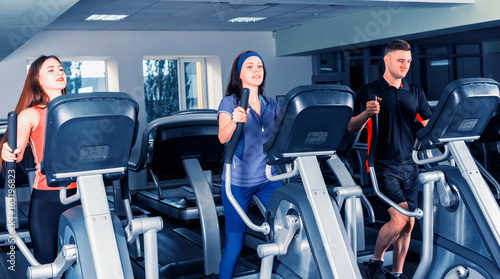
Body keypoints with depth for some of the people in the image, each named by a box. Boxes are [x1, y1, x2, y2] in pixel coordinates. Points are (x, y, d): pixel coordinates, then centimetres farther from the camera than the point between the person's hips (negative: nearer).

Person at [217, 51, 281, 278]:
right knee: (235, 243, -1)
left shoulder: (271, 106, 11)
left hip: (268, 178, 4)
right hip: (238, 180, -4)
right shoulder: (230, 102, -3)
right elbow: (222, 137, -19)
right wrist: (234, 121, -39)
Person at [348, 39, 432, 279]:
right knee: (399, 219, -15)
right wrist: (366, 113, -23)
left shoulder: (415, 93, 13)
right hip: (384, 166, -5)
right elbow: (352, 128, -3)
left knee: (408, 224, 6)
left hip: (409, 165, 5)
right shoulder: (369, 91, 0)